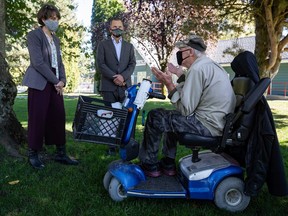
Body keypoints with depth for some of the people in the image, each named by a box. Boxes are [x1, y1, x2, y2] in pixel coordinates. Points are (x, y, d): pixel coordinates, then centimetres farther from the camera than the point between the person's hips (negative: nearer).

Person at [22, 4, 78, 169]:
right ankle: (33, 154, 11)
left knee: (59, 117, 3)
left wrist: (62, 81, -2)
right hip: (40, 84, -6)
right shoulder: (34, 35, -5)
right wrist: (56, 81, -13)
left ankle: (61, 154, 11)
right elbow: (38, 62, -15)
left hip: (56, 84, 7)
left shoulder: (56, 39, 17)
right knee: (38, 118, -3)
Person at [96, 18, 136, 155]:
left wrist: (123, 76, -11)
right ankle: (111, 146, 4)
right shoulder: (103, 45, 11)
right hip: (109, 86, -2)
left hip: (125, 86, 2)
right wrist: (114, 77, -12)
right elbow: (100, 64, -1)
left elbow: (132, 64, 7)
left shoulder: (129, 46, 18)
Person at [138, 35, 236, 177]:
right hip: (219, 122, 11)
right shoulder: (212, 65, 14)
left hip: (209, 125, -11)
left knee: (155, 117, -4)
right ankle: (168, 164, 27)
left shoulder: (197, 68, -18)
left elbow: (185, 109, -19)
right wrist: (180, 74, 22)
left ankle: (149, 165, 11)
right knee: (170, 117, 25)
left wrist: (169, 84, -13)